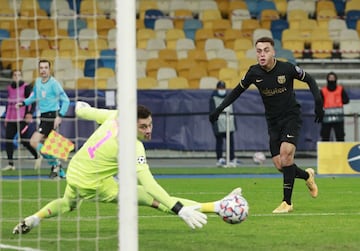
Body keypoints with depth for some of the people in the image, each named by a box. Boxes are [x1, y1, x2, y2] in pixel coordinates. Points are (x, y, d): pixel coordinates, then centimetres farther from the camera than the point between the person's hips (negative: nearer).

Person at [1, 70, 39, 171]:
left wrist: (30, 113, -20)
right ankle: (10, 164, 0)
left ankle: (37, 155, 13)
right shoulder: (10, 88, 15)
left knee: (23, 140, -9)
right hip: (11, 120, 6)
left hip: (22, 119, -6)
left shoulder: (26, 87, -3)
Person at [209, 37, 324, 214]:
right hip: (273, 121, 4)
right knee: (279, 165, -3)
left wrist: (318, 102, -12)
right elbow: (238, 91, 9)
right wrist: (219, 109, 4)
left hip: (291, 117, -4)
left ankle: (287, 202, -18)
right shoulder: (254, 72, -8)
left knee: (285, 153, -24)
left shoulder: (287, 69, -16)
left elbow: (309, 80, -1)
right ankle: (307, 175, 30)